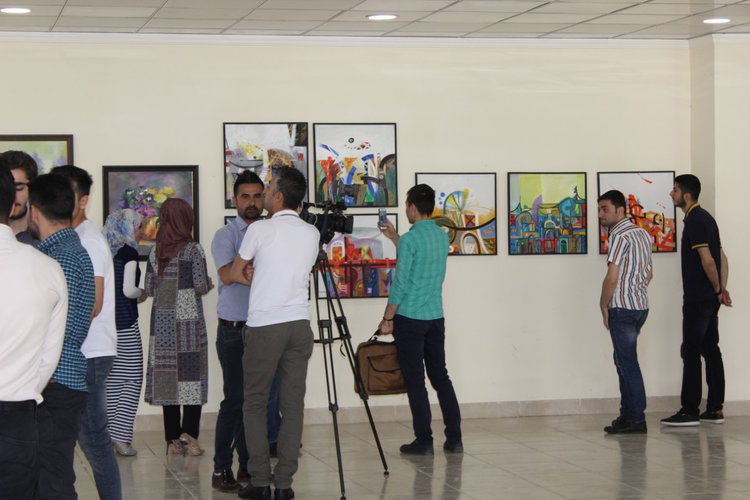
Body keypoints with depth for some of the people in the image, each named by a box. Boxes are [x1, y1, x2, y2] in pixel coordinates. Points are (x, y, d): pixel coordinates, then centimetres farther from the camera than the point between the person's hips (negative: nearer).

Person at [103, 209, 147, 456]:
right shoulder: (128, 252, -8)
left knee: (112, 380, 11)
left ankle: (108, 436, 12)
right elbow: (128, 289, -17)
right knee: (131, 380, 0)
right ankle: (121, 437, -7)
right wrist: (141, 294, 4)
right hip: (125, 324, -6)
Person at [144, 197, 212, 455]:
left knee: (167, 375, 7)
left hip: (162, 323, 4)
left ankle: (173, 438, 8)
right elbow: (201, 285, -10)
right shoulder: (192, 249, -7)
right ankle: (188, 433, -12)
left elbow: (149, 288, 9)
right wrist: (209, 283, 12)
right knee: (191, 375, 0)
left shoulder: (156, 252, 6)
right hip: (188, 320, -4)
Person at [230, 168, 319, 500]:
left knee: (255, 404, 6)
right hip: (299, 324, 4)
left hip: (263, 327, -4)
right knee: (293, 406, 4)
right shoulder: (312, 234, 9)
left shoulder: (260, 229, -5)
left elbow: (235, 274, 7)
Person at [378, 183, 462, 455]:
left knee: (415, 381, 0)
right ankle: (454, 438, 11)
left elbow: (400, 283, -15)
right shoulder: (442, 236, 9)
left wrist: (388, 318, -7)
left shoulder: (410, 239, -14)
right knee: (440, 375, 12)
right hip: (436, 318, 7)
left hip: (410, 319, -7)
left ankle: (424, 440, 2)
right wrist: (394, 238, 31)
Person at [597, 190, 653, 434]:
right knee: (624, 360, 16)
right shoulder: (642, 233, 15)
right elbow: (649, 274, 22)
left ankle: (636, 419, -2)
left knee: (627, 362, -4)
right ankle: (628, 415, 18)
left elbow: (611, 278, -19)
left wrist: (604, 306, -7)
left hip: (622, 307, -9)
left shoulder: (620, 236, -14)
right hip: (641, 306, 9)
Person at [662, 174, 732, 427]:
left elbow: (707, 260, -21)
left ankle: (690, 411, -5)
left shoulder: (695, 221, -15)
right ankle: (715, 409, 12)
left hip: (698, 299, -10)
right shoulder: (704, 218, 16)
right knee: (710, 350, 10)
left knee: (691, 351, -7)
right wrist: (722, 289, 11)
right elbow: (722, 257, 17)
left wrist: (717, 289, -10)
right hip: (709, 299, 10)